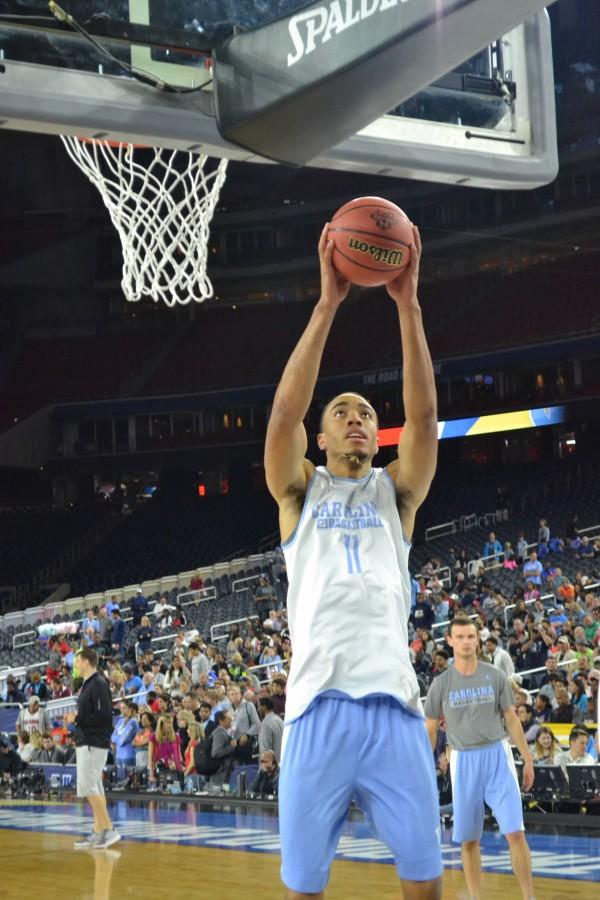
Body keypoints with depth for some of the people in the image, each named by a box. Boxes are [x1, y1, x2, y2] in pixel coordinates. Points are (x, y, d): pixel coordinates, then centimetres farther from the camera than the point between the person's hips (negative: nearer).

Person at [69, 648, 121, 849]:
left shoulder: (99, 684, -14)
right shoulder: (87, 684, 15)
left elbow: (103, 716, -21)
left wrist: (77, 718, -16)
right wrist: (75, 719, 7)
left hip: (94, 744, -10)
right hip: (85, 743, 10)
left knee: (88, 787, -12)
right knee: (93, 788, 10)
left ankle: (109, 829, -11)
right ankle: (99, 832, 13)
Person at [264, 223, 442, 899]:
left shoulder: (394, 492, 16)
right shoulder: (300, 491, 13)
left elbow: (423, 418, 0)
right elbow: (284, 413, -4)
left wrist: (408, 303, -8)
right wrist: (328, 304, -9)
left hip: (393, 704, 1)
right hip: (318, 707, -1)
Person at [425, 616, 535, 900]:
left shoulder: (495, 676, 2)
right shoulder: (441, 684, 2)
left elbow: (511, 718, 7)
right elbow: (430, 729, 8)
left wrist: (527, 759, 4)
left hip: (497, 755, -1)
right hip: (463, 760, 1)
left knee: (515, 832, -8)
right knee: (468, 839, 5)